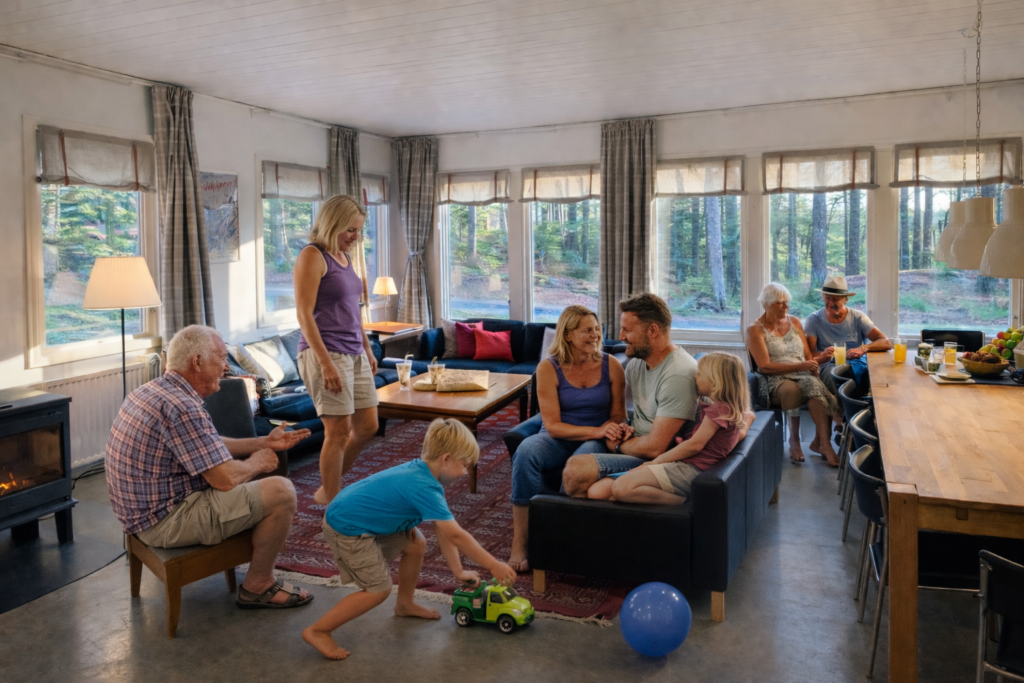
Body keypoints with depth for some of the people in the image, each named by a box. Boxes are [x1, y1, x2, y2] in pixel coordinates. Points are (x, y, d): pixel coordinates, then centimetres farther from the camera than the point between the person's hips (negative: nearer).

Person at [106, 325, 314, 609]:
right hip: (166, 522, -11)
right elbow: (225, 478, -25)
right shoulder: (181, 407, -26)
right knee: (281, 492, -12)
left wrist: (264, 443, 14)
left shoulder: (154, 390, 7)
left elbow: (210, 446, 18)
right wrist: (258, 462, -5)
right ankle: (258, 587, 6)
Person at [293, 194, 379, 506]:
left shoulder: (344, 257, 15)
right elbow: (304, 315, -15)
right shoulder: (312, 256, -9)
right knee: (339, 431, -4)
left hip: (355, 353, 9)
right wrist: (326, 363, -20)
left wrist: (368, 349, 20)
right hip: (325, 353, -9)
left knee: (367, 426, 10)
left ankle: (327, 489, 27)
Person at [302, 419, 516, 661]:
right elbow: (455, 535, -29)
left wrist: (458, 571, 7)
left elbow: (443, 530, 5)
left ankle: (405, 604, 31)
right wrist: (493, 565, -21)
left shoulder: (424, 472, 0)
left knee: (416, 545, 11)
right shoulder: (424, 488, -29)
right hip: (346, 529, -10)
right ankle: (318, 631, 5)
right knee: (379, 589, -6)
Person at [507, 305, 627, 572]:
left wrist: (612, 431, -18)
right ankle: (519, 544, -29)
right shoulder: (548, 368, -5)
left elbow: (618, 414, 7)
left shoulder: (611, 366, 1)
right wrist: (595, 430, -22)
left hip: (594, 443, 1)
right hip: (558, 441, 0)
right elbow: (552, 425, -10)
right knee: (527, 449, -35)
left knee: (583, 460, -37)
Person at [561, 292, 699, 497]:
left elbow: (654, 447, -24)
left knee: (576, 469, -25)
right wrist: (622, 428, -1)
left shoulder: (678, 375, -23)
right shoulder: (636, 362, 6)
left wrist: (617, 445, -6)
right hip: (635, 447, 9)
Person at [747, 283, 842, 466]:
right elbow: (764, 366, -9)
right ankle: (794, 441, -25)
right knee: (792, 388, -39)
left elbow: (808, 356, 16)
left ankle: (822, 441, -33)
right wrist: (799, 366, -16)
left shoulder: (795, 322, 17)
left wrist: (813, 364, -8)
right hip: (775, 381, -4)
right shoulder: (755, 330, 1)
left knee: (814, 385, -34)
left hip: (803, 376, 4)